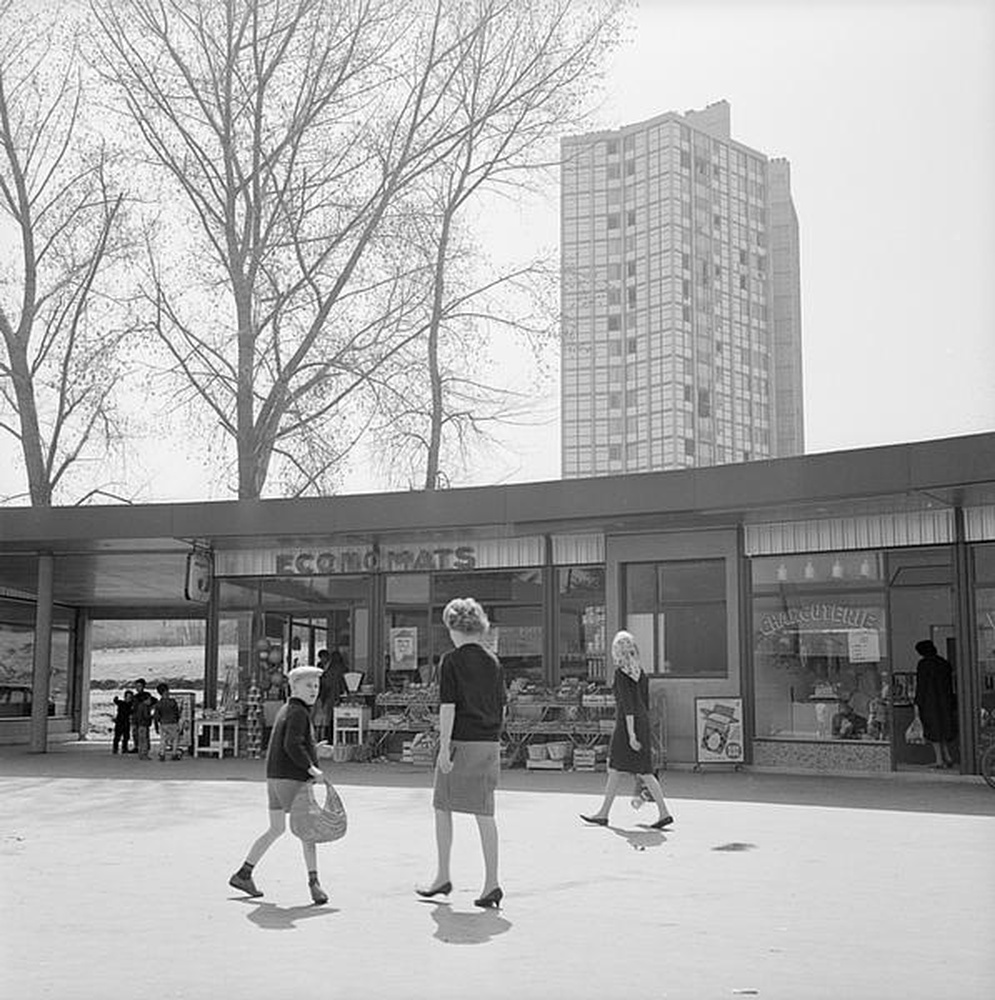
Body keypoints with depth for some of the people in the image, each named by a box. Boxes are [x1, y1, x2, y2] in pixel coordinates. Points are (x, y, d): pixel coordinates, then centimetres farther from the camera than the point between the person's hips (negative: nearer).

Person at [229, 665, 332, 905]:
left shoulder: (285, 711, 19)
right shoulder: (298, 712, -12)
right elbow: (292, 745, -24)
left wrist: (313, 750, 20)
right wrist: (311, 768, -24)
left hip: (275, 777, 10)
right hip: (291, 778, -10)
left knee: (276, 829, 17)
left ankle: (243, 874, 22)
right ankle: (313, 882, -11)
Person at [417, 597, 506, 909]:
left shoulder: (451, 661, -7)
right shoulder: (494, 662, 9)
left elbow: (448, 706, -13)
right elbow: (501, 706, 13)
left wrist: (444, 746, -12)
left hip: (460, 743, -5)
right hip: (490, 743, 5)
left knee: (443, 807, 11)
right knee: (485, 813, 6)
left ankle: (442, 877, 17)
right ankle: (491, 883, 1)